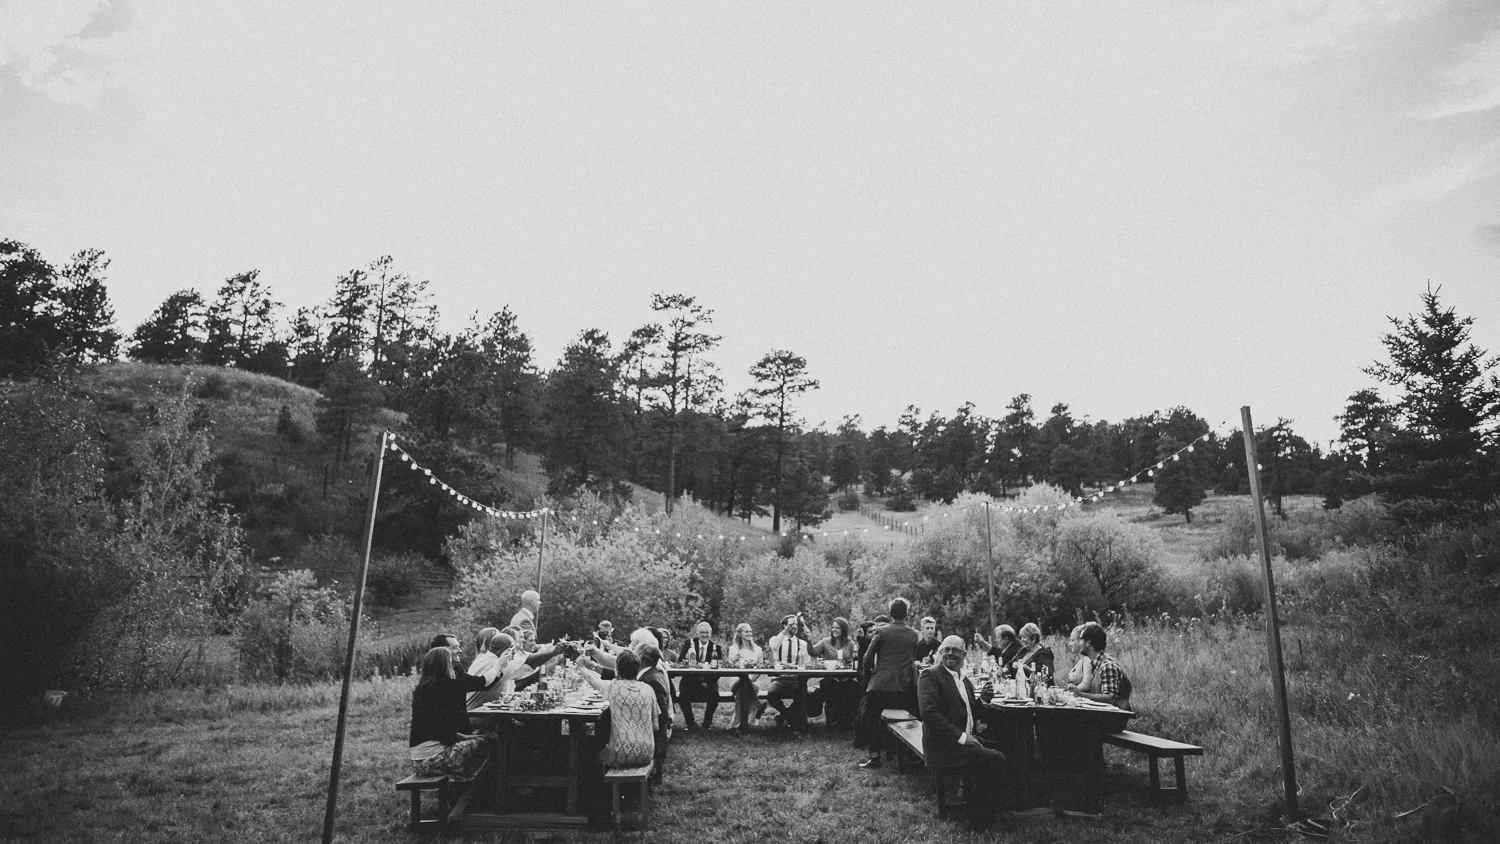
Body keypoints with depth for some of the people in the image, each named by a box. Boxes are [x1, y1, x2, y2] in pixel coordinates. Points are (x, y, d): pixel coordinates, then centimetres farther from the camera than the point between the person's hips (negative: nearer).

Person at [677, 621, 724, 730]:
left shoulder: (716, 647, 5)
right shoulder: (689, 643, 5)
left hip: (708, 680, 0)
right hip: (690, 679, 0)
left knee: (714, 695, -26)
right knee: (683, 695, -25)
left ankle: (707, 721, 1)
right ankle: (690, 721, 1)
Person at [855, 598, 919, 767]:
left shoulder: (882, 632, -7)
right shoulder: (914, 635, 2)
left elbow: (868, 658, -4)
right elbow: (912, 659, 14)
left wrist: (868, 671, 14)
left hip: (882, 684, -3)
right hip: (905, 686, 4)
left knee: (869, 718, 6)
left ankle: (874, 756, 2)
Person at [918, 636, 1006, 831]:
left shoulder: (964, 680, 19)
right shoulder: (930, 676, -8)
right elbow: (929, 712, -19)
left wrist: (982, 699, 2)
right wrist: (961, 737, -21)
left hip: (965, 740, 8)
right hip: (945, 746, -8)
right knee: (997, 759, -18)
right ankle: (979, 820, -1)